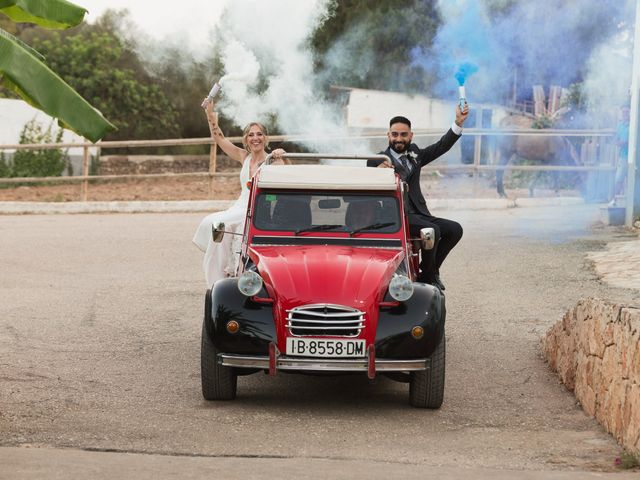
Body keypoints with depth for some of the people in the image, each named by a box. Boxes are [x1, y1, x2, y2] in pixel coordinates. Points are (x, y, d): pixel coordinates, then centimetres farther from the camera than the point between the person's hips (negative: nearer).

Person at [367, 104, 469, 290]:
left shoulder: (414, 154, 18)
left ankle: (429, 270, 3)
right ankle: (428, 275, -9)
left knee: (454, 229, -8)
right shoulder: (378, 160, 0)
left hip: (418, 214, 7)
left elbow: (441, 147, 13)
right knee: (432, 231, -28)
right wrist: (377, 171, -31)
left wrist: (459, 122, 4)